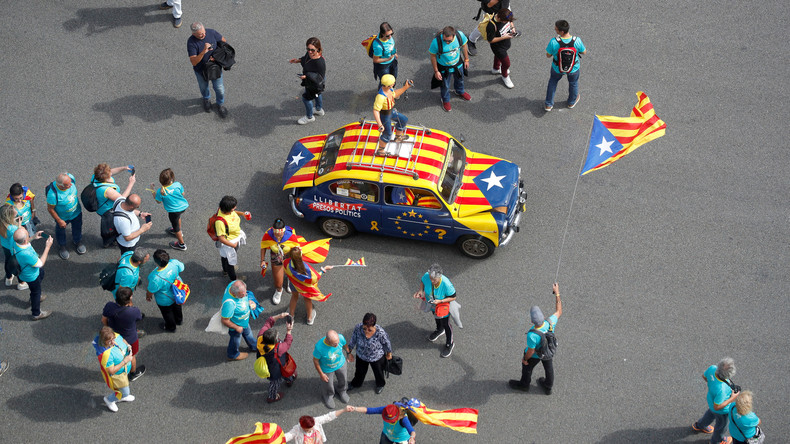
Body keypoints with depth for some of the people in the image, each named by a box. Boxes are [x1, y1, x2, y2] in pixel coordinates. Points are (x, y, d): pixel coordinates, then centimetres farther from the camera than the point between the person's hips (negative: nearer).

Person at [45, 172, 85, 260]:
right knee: (61, 230, 28)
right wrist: (59, 221, -14)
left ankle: (77, 241, 63)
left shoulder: (70, 177, -32)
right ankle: (62, 246, 58)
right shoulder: (53, 194, -45)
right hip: (62, 216, -4)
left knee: (77, 228, 31)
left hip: (76, 212, 4)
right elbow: (50, 209, -25)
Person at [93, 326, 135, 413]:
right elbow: (111, 371, -34)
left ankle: (122, 397, 65)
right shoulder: (105, 354, -43)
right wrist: (125, 361, -35)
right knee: (124, 392, 14)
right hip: (116, 374, -7)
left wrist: (128, 346, -19)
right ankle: (109, 400, 43)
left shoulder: (115, 336, -23)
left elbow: (123, 340, 2)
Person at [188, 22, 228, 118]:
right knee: (203, 86, 27)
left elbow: (224, 41, -6)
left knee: (219, 88, 14)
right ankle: (206, 99, 60)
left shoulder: (211, 32, -24)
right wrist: (203, 52, -51)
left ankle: (220, 104, 44)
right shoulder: (191, 42, -32)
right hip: (201, 70, -1)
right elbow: (193, 62, -36)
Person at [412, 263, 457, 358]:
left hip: (443, 307, -4)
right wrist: (421, 291, -22)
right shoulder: (427, 276, -34)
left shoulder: (446, 284, -44)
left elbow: (453, 297, -27)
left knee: (446, 325, 19)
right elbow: (423, 281, -6)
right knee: (436, 317, 35)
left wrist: (440, 301, -36)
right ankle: (439, 330, 69)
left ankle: (449, 344, 45)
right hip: (432, 304, 4)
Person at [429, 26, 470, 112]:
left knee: (460, 79, 33)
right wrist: (436, 71, -13)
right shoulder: (436, 42, -39)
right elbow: (433, 56, -20)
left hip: (458, 64, 3)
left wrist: (466, 59, 6)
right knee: (445, 86, 22)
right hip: (444, 68, -3)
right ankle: (445, 100, 54)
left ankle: (460, 92, 67)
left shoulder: (460, 35, -30)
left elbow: (464, 46, -7)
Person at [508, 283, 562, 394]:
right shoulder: (550, 323, -36)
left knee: (527, 368, 26)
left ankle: (524, 384, 54)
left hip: (535, 355, -4)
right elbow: (559, 312, -15)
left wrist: (525, 359, -6)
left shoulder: (532, 335, -45)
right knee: (548, 367, 29)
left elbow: (531, 351, -27)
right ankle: (548, 386, 54)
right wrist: (557, 293, -14)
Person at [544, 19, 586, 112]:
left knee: (553, 81, 32)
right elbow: (584, 52, -12)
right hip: (573, 68, 0)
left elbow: (548, 55, -18)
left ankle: (548, 104, 46)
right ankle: (572, 102, 58)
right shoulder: (577, 41, -31)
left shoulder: (553, 42, -35)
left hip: (558, 68, 0)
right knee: (573, 83, 32)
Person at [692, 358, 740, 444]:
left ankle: (699, 425, 66)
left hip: (711, 398, 6)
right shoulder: (721, 389, -48)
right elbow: (717, 407, -30)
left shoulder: (712, 368, -32)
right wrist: (732, 399, -21)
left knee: (711, 413, 38)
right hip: (722, 410, -6)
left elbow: (704, 376, -7)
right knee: (721, 424, 28)